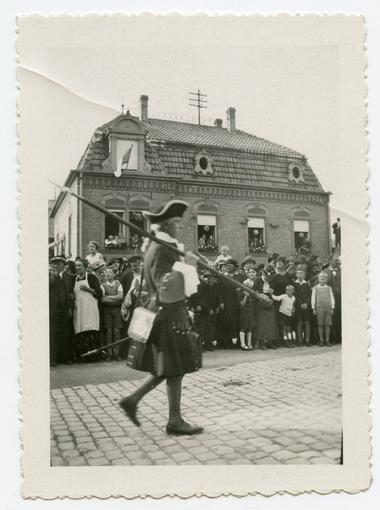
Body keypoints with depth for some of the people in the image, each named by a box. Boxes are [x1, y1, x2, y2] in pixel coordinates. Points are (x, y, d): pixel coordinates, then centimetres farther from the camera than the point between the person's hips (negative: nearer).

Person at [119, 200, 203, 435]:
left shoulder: (166, 248, 14)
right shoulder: (160, 251, -18)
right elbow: (166, 289, -26)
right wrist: (186, 265, -25)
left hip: (171, 313, 10)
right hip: (169, 315, -10)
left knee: (168, 368, 16)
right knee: (175, 368, 0)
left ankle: (132, 400, 23)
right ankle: (175, 421, 14)